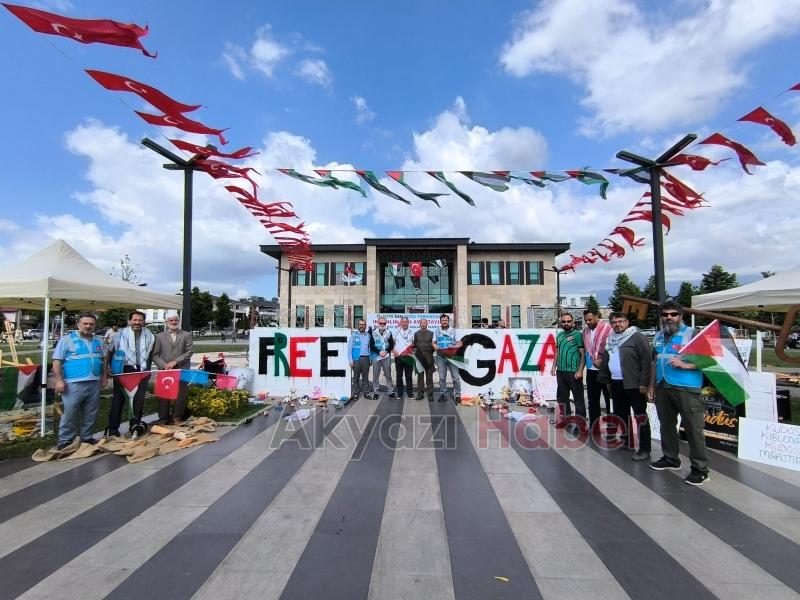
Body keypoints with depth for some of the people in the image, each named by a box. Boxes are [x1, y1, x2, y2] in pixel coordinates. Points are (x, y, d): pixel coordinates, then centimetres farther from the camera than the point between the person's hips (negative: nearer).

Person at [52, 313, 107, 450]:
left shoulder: (99, 341, 13)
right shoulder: (67, 339, -2)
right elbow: (57, 361, -5)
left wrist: (104, 376, 13)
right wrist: (59, 380, -12)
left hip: (94, 383, 5)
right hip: (74, 384, -5)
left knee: (90, 414, 12)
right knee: (69, 414, 1)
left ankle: (87, 436, 24)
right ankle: (65, 440, 14)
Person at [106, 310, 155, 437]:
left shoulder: (149, 336, 5)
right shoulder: (121, 334, -2)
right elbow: (110, 352, 5)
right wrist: (109, 368, 1)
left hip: (141, 371, 2)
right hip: (123, 371, -2)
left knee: (139, 399, 8)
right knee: (119, 399, 5)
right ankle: (113, 428, 15)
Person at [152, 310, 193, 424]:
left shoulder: (187, 335, 8)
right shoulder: (160, 336, 11)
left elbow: (189, 352, -1)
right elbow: (155, 355, 4)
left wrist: (176, 362, -12)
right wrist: (164, 365, -11)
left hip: (181, 372, -1)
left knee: (180, 396, 2)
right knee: (163, 396, 4)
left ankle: (177, 418, 14)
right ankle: (164, 420, 15)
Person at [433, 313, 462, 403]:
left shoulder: (454, 331, 8)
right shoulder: (437, 332, 13)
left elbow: (460, 343, 5)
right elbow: (433, 343, 12)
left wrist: (455, 346, -15)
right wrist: (435, 346, -11)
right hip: (441, 357, 1)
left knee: (455, 377, -4)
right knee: (442, 377, 3)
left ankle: (457, 395, 5)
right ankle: (443, 394, 13)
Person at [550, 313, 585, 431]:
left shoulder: (577, 334, -6)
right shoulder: (559, 335, 11)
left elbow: (583, 354, -9)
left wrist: (580, 370, -15)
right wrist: (554, 367, 13)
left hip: (573, 372, -6)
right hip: (560, 371, 7)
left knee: (578, 398, 2)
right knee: (562, 396, 16)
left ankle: (581, 423, 11)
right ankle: (565, 418, 30)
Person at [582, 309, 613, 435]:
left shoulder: (608, 328, -10)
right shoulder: (585, 331, 8)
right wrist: (594, 360, 5)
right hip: (591, 370, 6)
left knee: (610, 400, 6)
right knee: (592, 401, 12)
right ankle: (594, 427, 23)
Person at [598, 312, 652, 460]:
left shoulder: (636, 336, -8)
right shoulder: (611, 339, 13)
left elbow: (647, 359, -14)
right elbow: (605, 359, 17)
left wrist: (644, 382, -17)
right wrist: (604, 379, 13)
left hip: (633, 384, -7)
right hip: (616, 383, 8)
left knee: (640, 416, 0)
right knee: (620, 414, 18)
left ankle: (644, 449, 6)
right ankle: (625, 440, 33)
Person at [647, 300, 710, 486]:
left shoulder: (691, 334, -8)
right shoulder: (658, 337, 13)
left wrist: (685, 365, -22)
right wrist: (652, 385, 18)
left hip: (686, 389, -7)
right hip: (662, 388, 7)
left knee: (693, 428, -1)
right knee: (666, 425, 17)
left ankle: (700, 469, 11)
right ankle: (670, 458, 32)